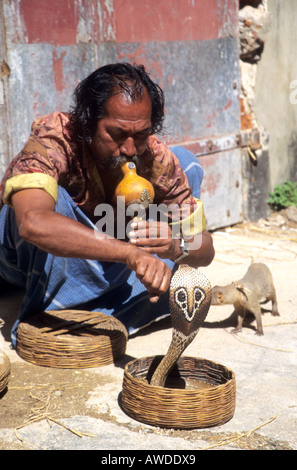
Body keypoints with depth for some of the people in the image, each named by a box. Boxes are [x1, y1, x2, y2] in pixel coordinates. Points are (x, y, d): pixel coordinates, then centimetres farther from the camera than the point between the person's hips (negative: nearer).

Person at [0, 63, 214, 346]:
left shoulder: (155, 156, -21)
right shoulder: (52, 140, -33)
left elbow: (205, 249, -16)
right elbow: (33, 224, -53)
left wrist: (176, 246, -40)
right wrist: (130, 252, -59)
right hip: (27, 256, -4)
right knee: (51, 197, -37)